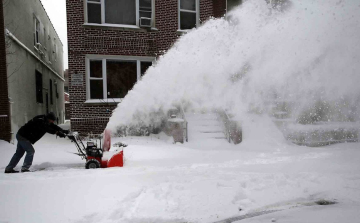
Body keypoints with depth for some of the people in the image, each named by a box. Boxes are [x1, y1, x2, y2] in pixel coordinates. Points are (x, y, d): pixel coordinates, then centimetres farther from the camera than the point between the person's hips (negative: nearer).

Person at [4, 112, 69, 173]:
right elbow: (47, 129, -35)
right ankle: (25, 168, -8)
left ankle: (9, 169, 21)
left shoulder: (46, 122, 2)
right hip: (23, 136, -10)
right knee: (30, 151, -12)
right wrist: (57, 132, -39)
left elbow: (53, 126, 3)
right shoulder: (39, 121, -26)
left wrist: (62, 130, -11)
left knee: (19, 153, 13)